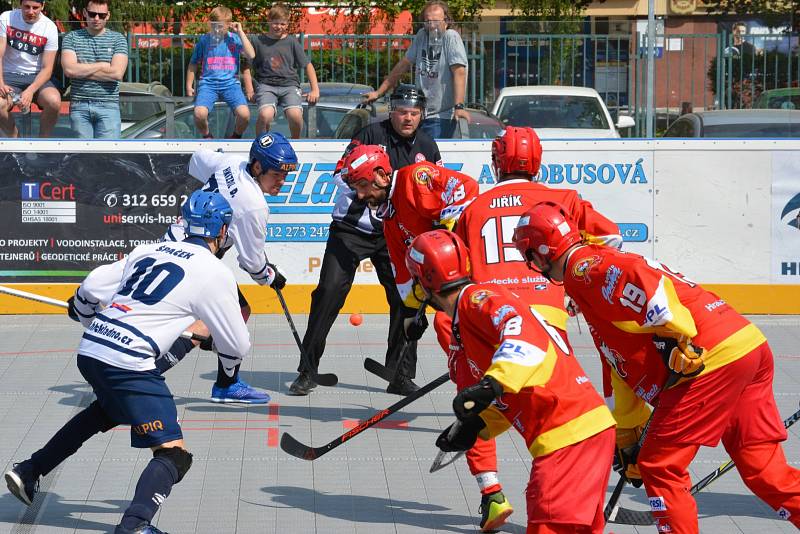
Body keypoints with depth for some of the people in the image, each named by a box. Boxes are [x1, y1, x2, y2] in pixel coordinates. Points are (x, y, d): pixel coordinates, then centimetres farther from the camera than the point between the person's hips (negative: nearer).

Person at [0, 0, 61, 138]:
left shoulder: (50, 28, -7)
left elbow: (47, 68, -7)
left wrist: (30, 91, -24)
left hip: (37, 76, 0)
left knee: (54, 101, -32)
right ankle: (14, 138, -2)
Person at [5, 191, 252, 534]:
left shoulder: (149, 251, 16)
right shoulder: (215, 272, -1)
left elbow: (90, 288, 17)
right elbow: (237, 344, 6)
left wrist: (92, 324, 39)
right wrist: (229, 364, 30)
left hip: (89, 351, 7)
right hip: (127, 362, -7)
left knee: (109, 409, 37)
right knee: (174, 454, -5)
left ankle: (29, 472, 37)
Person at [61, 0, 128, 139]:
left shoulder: (118, 39, 8)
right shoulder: (72, 38, 9)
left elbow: (117, 73, -8)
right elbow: (69, 70, -8)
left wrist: (82, 70, -4)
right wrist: (102, 65, -4)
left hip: (108, 106, -1)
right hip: (79, 106, 1)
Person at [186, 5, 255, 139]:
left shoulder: (235, 39, 6)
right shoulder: (204, 40, 7)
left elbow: (251, 55, -8)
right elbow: (193, 64, 17)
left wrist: (240, 32, -6)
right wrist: (189, 86, 12)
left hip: (230, 83, 0)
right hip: (208, 82, 0)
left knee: (244, 114, -26)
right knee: (199, 113, -29)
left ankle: (236, 137, 7)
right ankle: (207, 137, 4)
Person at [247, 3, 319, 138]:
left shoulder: (292, 42, 10)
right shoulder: (257, 41, 8)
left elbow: (307, 66, 13)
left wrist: (315, 90, 5)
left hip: (289, 84, 1)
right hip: (266, 85, -1)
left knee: (295, 115, -30)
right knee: (265, 115, -33)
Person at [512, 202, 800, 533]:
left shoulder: (583, 269, 0)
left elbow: (636, 278, -24)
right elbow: (622, 371, 35)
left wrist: (676, 339, -26)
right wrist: (627, 440, 38)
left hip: (711, 361, -10)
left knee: (660, 468, 1)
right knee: (764, 470, 12)